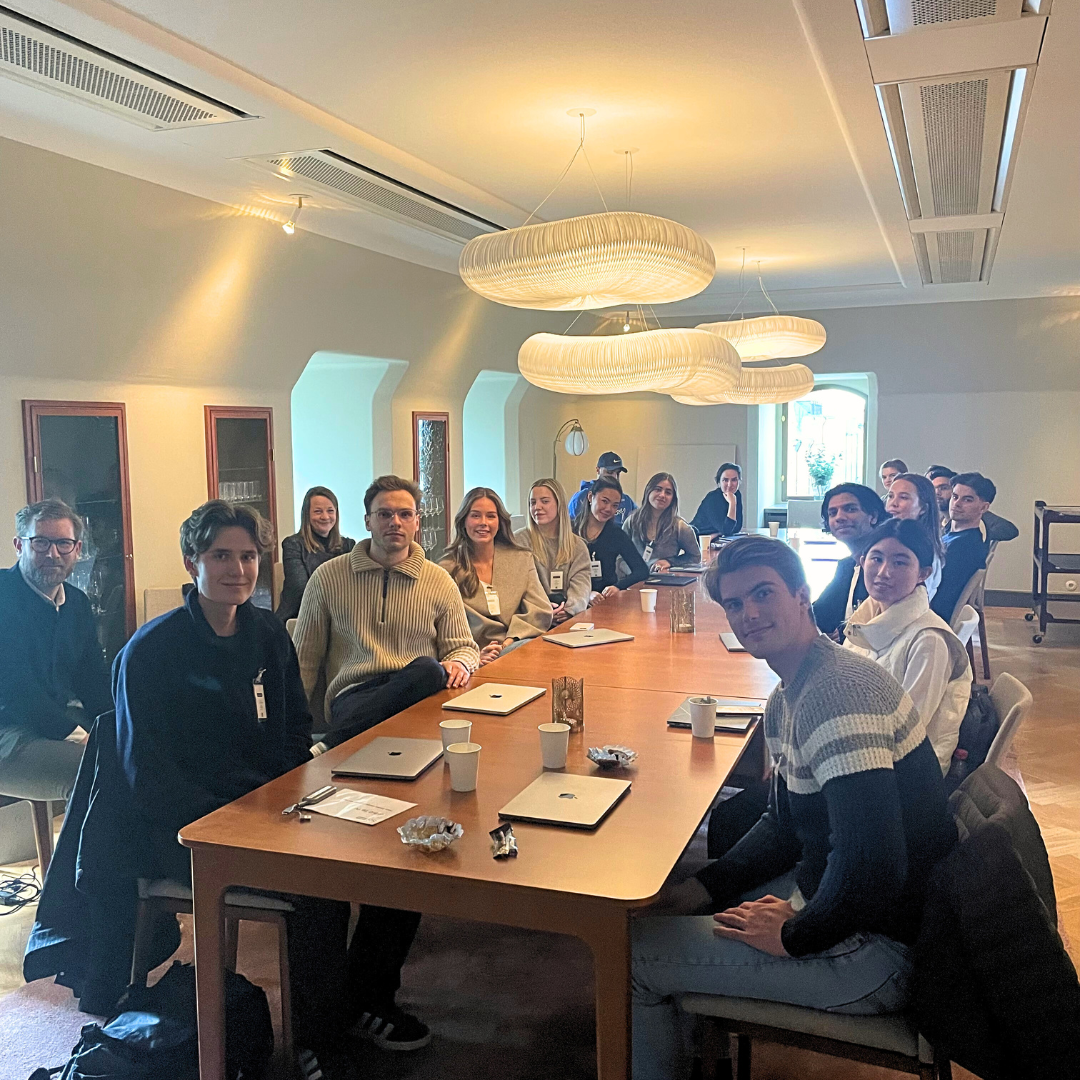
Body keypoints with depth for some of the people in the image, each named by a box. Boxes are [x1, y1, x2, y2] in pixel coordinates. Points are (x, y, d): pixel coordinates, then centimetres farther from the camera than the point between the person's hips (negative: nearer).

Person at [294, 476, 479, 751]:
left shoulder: (440, 581, 13)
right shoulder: (327, 577, 9)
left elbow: (463, 646, 18)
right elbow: (304, 659, 12)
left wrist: (459, 664, -8)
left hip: (418, 689, 3)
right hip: (353, 695, -3)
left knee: (429, 668, -36)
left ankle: (327, 747, -32)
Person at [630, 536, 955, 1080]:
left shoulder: (838, 689, -27)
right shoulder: (785, 698, 7)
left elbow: (873, 867, -33)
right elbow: (784, 826, 16)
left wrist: (793, 934, -17)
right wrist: (703, 888, 3)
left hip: (875, 950, -10)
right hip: (828, 891, 10)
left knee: (631, 954, -6)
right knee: (654, 908, 21)